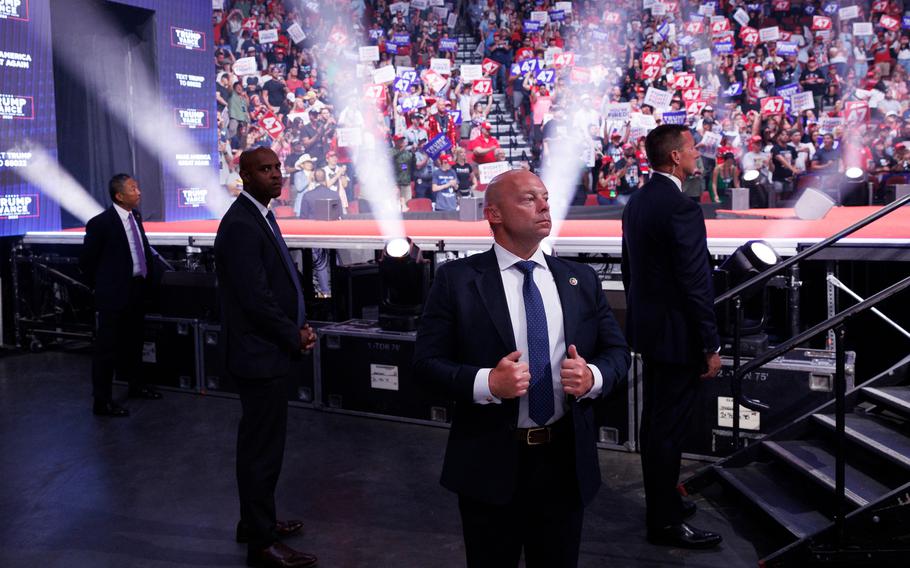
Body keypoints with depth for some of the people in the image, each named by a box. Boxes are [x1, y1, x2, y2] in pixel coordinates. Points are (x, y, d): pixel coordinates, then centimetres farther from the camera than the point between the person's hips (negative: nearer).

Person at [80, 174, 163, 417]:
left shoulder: (135, 215, 6)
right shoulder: (101, 223, -16)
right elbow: (86, 261, -8)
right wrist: (103, 285, -1)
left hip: (138, 290, 8)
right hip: (113, 294, -8)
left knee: (133, 341, 22)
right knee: (107, 347, 0)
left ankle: (135, 385, 38)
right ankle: (102, 401, 7)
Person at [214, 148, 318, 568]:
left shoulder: (260, 215, 11)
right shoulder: (241, 225, -20)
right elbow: (256, 299, -24)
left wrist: (299, 326, 3)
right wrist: (295, 337, -12)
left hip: (269, 351, 10)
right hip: (261, 355, -10)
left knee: (260, 442, 21)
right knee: (263, 448, 1)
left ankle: (255, 521, 37)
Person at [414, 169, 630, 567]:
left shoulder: (581, 280, 6)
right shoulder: (457, 280, -6)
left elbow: (617, 351, 8)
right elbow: (427, 361, -8)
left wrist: (593, 376, -15)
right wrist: (486, 382, -25)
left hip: (566, 461, 4)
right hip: (490, 463, -3)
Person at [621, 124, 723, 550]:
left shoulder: (636, 202, 8)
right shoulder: (682, 208, -20)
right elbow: (696, 284, -21)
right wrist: (711, 346, -15)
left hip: (647, 327, 10)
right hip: (677, 334, -10)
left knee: (655, 421, 19)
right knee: (669, 428, 0)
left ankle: (660, 501, 33)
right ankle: (665, 521, 12)